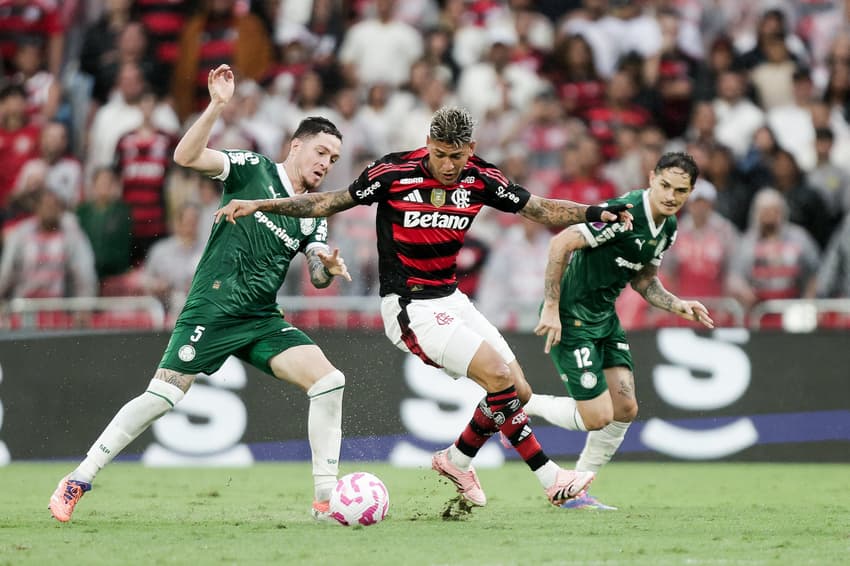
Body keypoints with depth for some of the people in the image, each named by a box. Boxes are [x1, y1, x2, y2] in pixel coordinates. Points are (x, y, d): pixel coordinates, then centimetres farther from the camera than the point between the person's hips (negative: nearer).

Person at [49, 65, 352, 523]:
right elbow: (186, 157, -14)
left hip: (262, 321, 5)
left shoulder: (313, 215, 13)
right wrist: (217, 106, -26)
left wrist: (328, 267, -8)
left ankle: (325, 499, -8)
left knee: (329, 381, -12)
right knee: (161, 398, -12)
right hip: (212, 310, -5)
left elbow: (318, 278, 15)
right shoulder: (253, 169, -2)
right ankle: (77, 482, 2)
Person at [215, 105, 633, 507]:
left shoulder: (480, 179, -2)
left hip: (450, 299, 7)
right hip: (410, 308, -7)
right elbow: (327, 203, -3)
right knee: (499, 376, -20)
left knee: (518, 391, 3)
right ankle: (550, 478, -13)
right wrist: (257, 205, -9)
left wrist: (594, 213, -10)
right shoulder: (394, 172, -14)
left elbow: (541, 210, 6)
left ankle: (457, 461, 26)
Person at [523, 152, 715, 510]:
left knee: (625, 408, 3)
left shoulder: (668, 228, 5)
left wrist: (678, 306, 2)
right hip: (571, 318, -9)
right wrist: (551, 307, -25)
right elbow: (561, 243, -25)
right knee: (597, 418, -9)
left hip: (604, 317, 9)